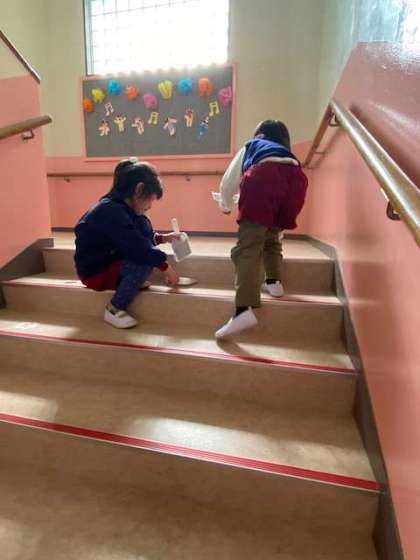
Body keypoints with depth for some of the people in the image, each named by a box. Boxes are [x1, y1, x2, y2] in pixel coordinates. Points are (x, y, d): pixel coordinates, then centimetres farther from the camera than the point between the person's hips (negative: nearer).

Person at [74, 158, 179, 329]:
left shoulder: (118, 206, 2)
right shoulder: (112, 212, -28)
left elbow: (138, 238, 16)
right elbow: (137, 246, -31)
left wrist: (162, 238, 7)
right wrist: (165, 267, -22)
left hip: (110, 258, 9)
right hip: (94, 271, -9)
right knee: (145, 263, -29)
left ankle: (133, 281, 3)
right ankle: (114, 309, -11)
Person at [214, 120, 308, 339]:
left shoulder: (250, 146, 36)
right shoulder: (288, 152, 43)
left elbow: (228, 182, 32)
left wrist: (226, 205, 51)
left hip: (264, 176, -4)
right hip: (295, 178, 5)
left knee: (248, 247, -12)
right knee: (272, 235, 29)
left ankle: (244, 309, -25)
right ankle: (273, 282, 24)